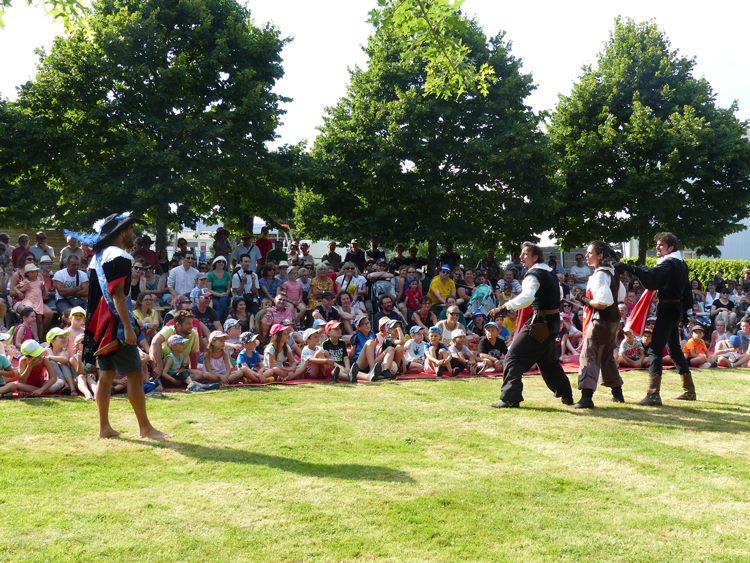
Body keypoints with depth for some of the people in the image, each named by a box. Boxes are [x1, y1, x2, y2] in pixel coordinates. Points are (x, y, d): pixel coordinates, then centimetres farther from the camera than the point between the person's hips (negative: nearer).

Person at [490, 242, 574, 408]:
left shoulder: (534, 274, -15)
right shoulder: (550, 272, 13)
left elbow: (526, 297, -34)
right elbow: (559, 295, 29)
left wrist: (504, 307, -36)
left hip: (540, 323, -9)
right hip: (554, 321, 9)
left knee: (514, 356, -7)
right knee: (548, 360, 25)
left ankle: (510, 398, -11)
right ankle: (566, 395, 31)